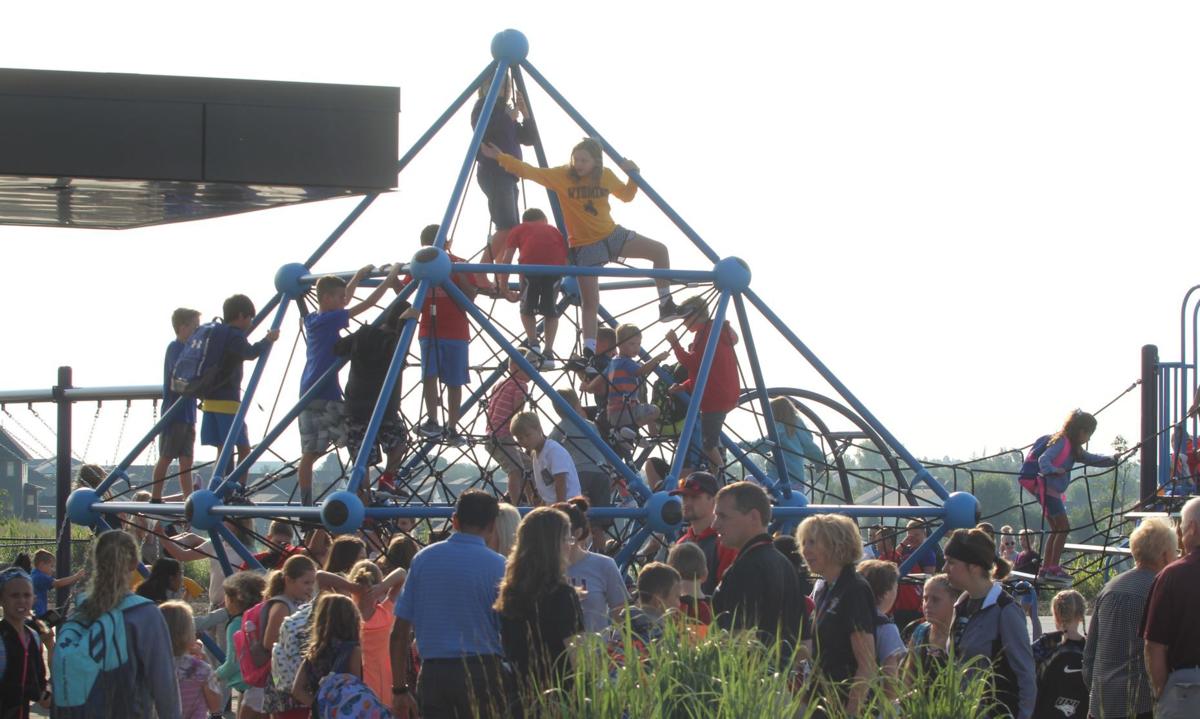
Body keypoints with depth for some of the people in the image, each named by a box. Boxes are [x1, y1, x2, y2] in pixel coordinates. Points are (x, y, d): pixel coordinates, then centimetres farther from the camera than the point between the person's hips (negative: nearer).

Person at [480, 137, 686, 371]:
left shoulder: (606, 176, 1)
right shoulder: (561, 176, -10)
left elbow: (626, 195, 17)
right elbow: (529, 171, -16)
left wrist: (633, 176, -3)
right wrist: (500, 157, -26)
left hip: (612, 235, 4)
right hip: (585, 245, -4)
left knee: (659, 251, -8)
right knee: (589, 303, -6)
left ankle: (666, 305, 4)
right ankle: (589, 352, 0)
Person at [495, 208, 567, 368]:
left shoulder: (519, 230, 30)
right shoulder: (554, 230, 34)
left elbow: (506, 260, 22)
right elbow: (566, 257, 24)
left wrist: (504, 288, 27)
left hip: (531, 264, -1)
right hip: (556, 265, 1)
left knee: (527, 309, 17)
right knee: (551, 311, 16)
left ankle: (533, 343, -2)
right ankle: (548, 353, 8)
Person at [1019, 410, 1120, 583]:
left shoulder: (1073, 447, 14)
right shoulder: (1061, 442, -14)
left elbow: (1090, 459, 18)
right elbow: (1043, 459, -27)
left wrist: (1112, 460, 3)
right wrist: (1052, 470, -49)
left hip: (1052, 490, 10)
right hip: (1045, 487, -10)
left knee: (1057, 529, 13)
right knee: (1063, 527, -11)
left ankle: (1046, 569, 17)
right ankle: (1053, 568, -9)